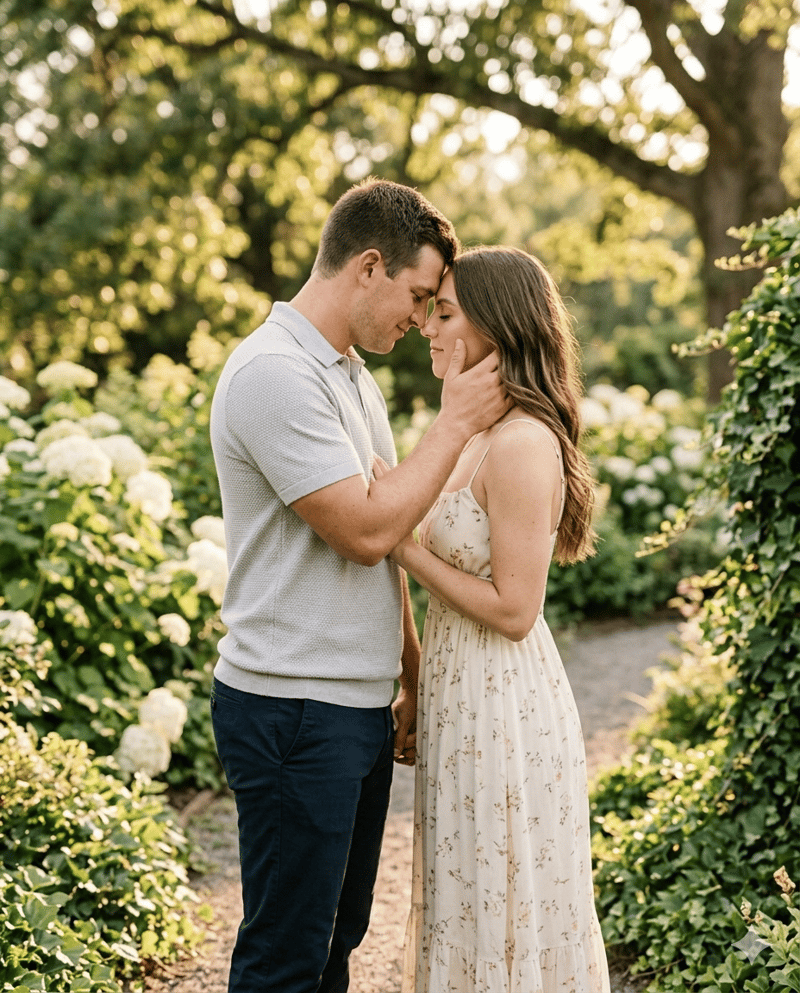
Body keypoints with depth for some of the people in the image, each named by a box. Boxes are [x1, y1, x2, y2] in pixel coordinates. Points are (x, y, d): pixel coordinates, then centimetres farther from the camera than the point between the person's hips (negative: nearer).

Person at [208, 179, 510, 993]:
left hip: (361, 706, 9)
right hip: (293, 714, -9)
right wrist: (456, 421, -12)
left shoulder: (351, 375, 15)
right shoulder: (274, 374, -17)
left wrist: (414, 678, 18)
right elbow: (366, 530, -22)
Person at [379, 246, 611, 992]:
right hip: (466, 701, 9)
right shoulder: (481, 433, 10)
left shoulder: (523, 443, -20)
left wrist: (403, 544, -16)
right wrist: (421, 708, 17)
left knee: (503, 916, 4)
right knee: (469, 907, 19)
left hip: (503, 708, -9)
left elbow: (513, 609, -21)